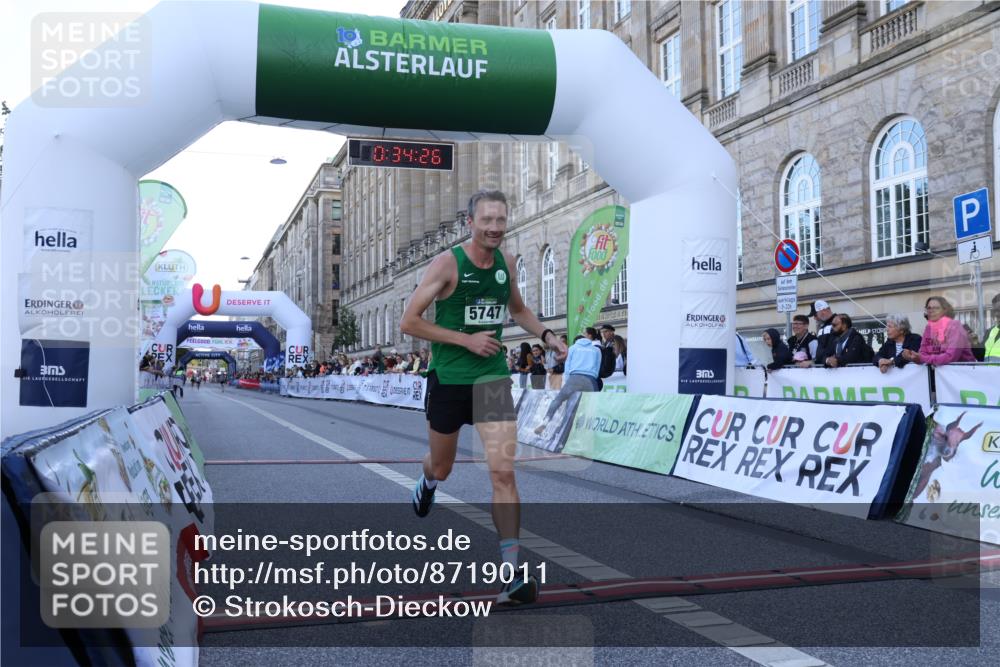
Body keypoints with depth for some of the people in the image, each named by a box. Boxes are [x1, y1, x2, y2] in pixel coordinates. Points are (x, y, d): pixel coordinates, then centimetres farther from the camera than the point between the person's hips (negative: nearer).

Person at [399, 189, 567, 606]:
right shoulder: (448, 263, -12)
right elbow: (408, 322, -13)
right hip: (448, 378, -2)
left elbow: (518, 309, 22)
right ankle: (428, 481, 58)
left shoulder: (505, 262, 3)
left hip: (492, 376, 2)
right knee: (442, 468, 18)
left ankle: (511, 575, -8)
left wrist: (546, 335, 4)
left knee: (503, 472, -12)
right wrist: (466, 339, -18)